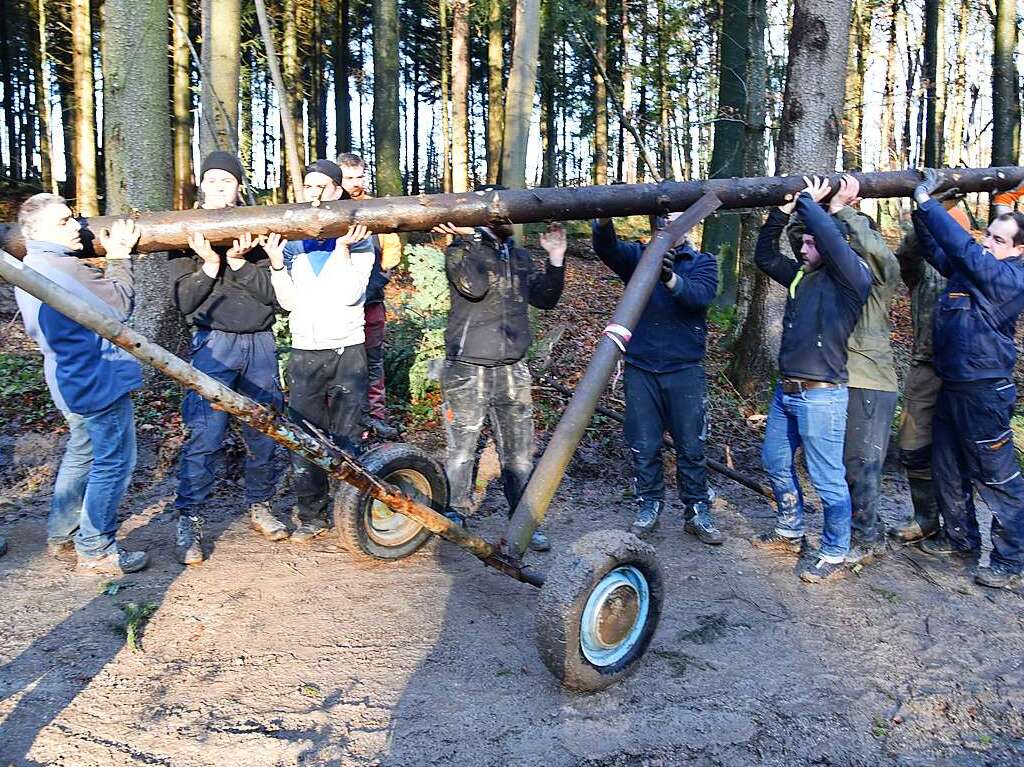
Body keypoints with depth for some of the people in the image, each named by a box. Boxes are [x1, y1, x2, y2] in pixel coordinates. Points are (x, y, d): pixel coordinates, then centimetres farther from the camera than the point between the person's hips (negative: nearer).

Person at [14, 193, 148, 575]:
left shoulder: (29, 270, 10)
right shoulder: (62, 268, -22)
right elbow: (120, 304, -14)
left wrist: (111, 259, 5)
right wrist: (119, 257, -3)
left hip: (74, 380, 10)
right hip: (98, 380, -10)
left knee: (81, 456, 23)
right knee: (114, 461, 0)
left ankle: (61, 534, 35)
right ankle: (96, 550, 8)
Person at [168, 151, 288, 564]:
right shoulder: (187, 237, 4)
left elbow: (272, 291, -4)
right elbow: (182, 300, -3)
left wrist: (238, 262, -17)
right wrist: (210, 264, -17)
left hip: (260, 343, 2)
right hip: (213, 343, -2)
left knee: (264, 432, 8)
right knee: (203, 436, -8)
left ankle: (260, 506, 24)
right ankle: (189, 521, 3)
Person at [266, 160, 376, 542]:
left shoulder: (357, 237, 3)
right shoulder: (292, 239, 11)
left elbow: (350, 294, -10)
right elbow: (288, 302, 6)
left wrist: (342, 246, -18)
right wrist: (276, 263, -8)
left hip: (347, 350, -3)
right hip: (304, 351, 3)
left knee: (347, 438, -1)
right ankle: (311, 516, 14)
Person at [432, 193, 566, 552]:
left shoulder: (518, 255, 16)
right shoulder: (460, 251, -2)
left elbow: (544, 298, 13)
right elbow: (475, 286, -21)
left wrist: (556, 259, 4)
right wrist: (468, 238, -21)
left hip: (512, 370, 5)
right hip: (467, 370, -5)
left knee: (519, 452, 7)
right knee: (461, 449, 3)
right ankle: (455, 516, 19)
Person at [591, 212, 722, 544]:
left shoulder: (702, 262, 5)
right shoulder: (639, 256, 8)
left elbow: (701, 295, -16)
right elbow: (607, 248, -13)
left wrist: (670, 278, -36)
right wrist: (603, 220, -35)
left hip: (685, 370, -1)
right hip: (641, 369, 1)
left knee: (691, 447, 6)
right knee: (644, 447, 8)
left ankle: (697, 512, 20)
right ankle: (648, 507, 23)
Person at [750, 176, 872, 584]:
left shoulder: (852, 279, -11)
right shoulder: (801, 276, 11)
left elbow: (832, 240, -26)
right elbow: (764, 256, 17)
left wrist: (807, 202, -11)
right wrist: (782, 211, 5)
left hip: (822, 395, -9)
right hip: (786, 391, 9)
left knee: (827, 479, 1)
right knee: (776, 463, 20)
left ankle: (834, 555, 15)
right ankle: (790, 532, 37)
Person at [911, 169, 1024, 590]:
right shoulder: (969, 268, 8)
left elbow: (962, 247, -24)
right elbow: (935, 247, 17)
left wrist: (927, 202, -19)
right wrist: (922, 206, 4)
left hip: (984, 393, -9)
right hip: (951, 388, 9)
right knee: (948, 469, 19)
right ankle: (961, 539, 36)